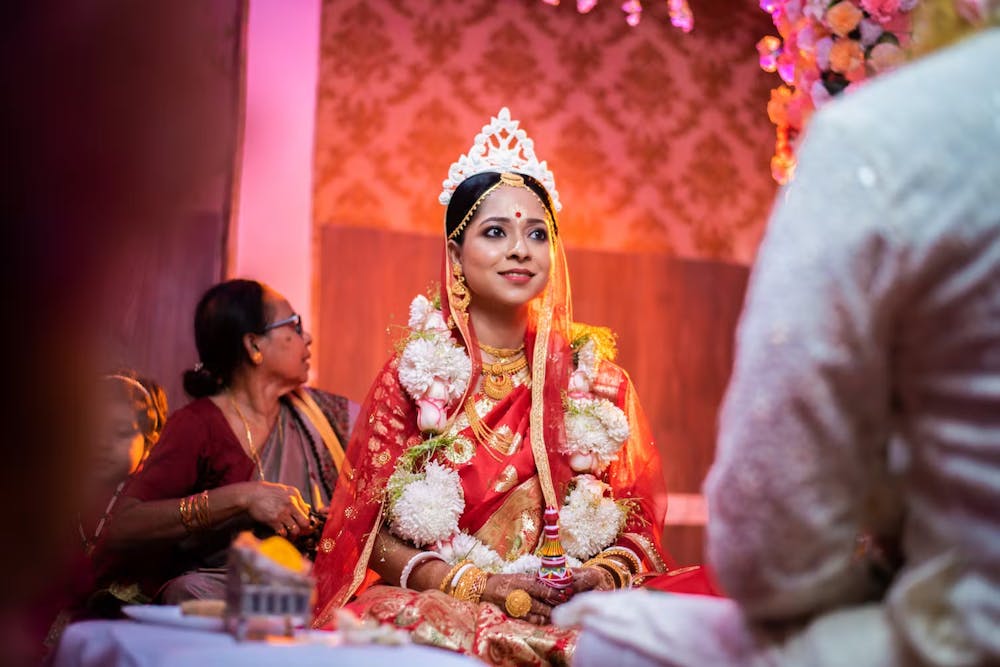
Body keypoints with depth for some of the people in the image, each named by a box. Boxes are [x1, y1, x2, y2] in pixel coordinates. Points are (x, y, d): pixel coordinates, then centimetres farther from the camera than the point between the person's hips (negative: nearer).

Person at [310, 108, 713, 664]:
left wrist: (604, 575, -9)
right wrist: (480, 584, -11)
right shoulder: (412, 375, 5)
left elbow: (636, 526, 13)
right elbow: (375, 539, 3)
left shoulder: (595, 377, 11)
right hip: (439, 609, -2)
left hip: (576, 616, 2)